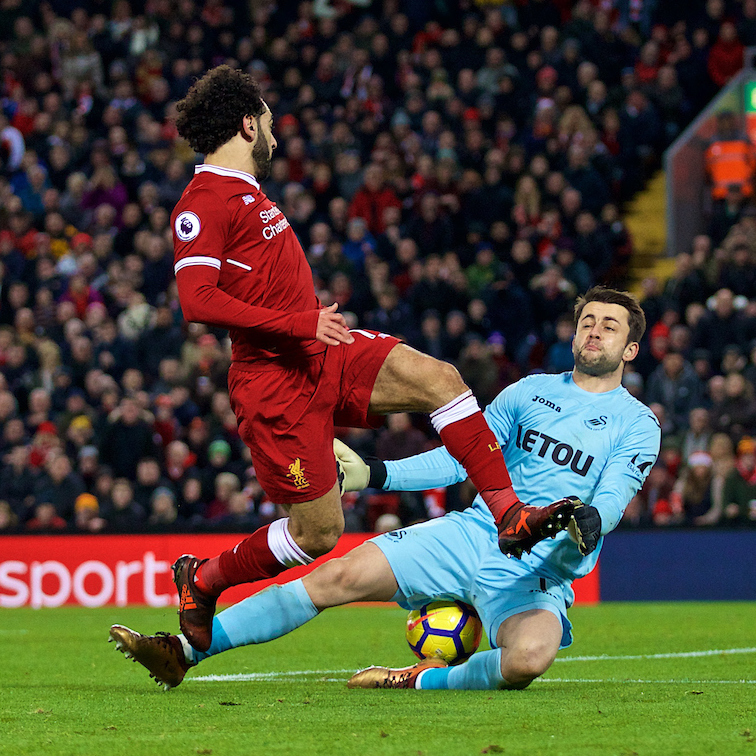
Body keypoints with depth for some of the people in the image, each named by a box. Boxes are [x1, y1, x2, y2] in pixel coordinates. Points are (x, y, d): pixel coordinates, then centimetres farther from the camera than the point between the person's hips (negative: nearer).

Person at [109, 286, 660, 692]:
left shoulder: (637, 424, 4)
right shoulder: (531, 392, 17)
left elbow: (612, 502, -8)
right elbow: (458, 459, 17)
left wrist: (588, 525, -32)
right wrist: (374, 475, 5)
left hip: (540, 569, -4)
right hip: (474, 533, 4)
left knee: (530, 657, -38)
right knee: (341, 576, -12)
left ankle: (423, 680, -12)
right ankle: (186, 651, -8)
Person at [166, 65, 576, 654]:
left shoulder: (245, 193, 18)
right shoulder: (203, 202, -13)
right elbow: (197, 300, -25)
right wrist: (302, 323, -25)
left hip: (324, 359, 9)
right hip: (275, 382, -9)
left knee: (439, 379, -13)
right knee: (318, 531, -3)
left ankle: (508, 513, -16)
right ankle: (201, 581, 19)